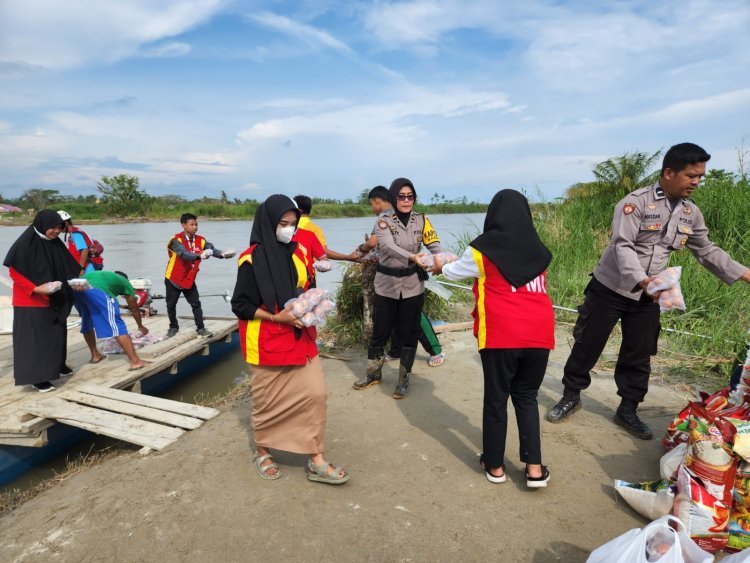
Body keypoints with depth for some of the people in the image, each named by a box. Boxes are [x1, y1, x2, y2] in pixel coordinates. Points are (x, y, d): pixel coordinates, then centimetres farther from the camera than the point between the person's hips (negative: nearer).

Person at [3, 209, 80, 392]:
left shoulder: (56, 243, 4)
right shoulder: (24, 243, -15)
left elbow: (66, 269, 9)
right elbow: (14, 271, -15)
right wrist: (36, 289, -25)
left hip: (54, 300, 7)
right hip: (31, 301, -6)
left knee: (55, 334, 15)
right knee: (34, 338, -1)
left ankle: (56, 365, 32)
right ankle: (36, 377, 7)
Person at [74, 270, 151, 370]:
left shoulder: (104, 275, 43)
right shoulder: (124, 282, 29)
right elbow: (134, 308, 35)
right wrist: (140, 326, 51)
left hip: (77, 289, 7)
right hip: (97, 291, -6)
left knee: (86, 324, 30)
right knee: (118, 327, -6)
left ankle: (95, 355, 39)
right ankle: (135, 361, -10)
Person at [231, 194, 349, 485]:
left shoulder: (298, 253, 5)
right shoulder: (252, 259, -14)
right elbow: (240, 305, -12)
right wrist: (276, 317, -20)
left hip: (300, 337, 5)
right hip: (267, 341, -5)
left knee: (315, 393, 1)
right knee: (268, 400, 11)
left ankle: (316, 461, 13)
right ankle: (262, 453, 36)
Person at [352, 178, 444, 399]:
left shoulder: (422, 221, 0)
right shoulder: (383, 222, -8)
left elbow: (436, 246, -9)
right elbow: (389, 246, -27)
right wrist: (414, 257, -44)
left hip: (412, 285, 1)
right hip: (386, 284, -1)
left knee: (409, 333, 7)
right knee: (380, 331, 10)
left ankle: (404, 379, 25)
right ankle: (373, 373, 32)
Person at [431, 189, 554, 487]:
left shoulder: (483, 248, -1)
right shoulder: (538, 249, 10)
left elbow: (455, 272, 16)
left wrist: (440, 266, 39)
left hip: (502, 336, -4)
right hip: (539, 334, 4)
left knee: (496, 399, 11)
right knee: (527, 397, 18)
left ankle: (494, 465, 25)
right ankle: (534, 467, 18)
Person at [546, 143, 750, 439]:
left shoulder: (691, 213, 5)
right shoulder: (635, 202, -17)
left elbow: (707, 251, 15)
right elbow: (622, 246, -26)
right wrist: (642, 280, -39)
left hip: (648, 296, 6)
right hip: (610, 289, -5)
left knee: (639, 355, 11)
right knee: (588, 345, 3)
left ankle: (628, 410, 27)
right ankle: (571, 396, 22)